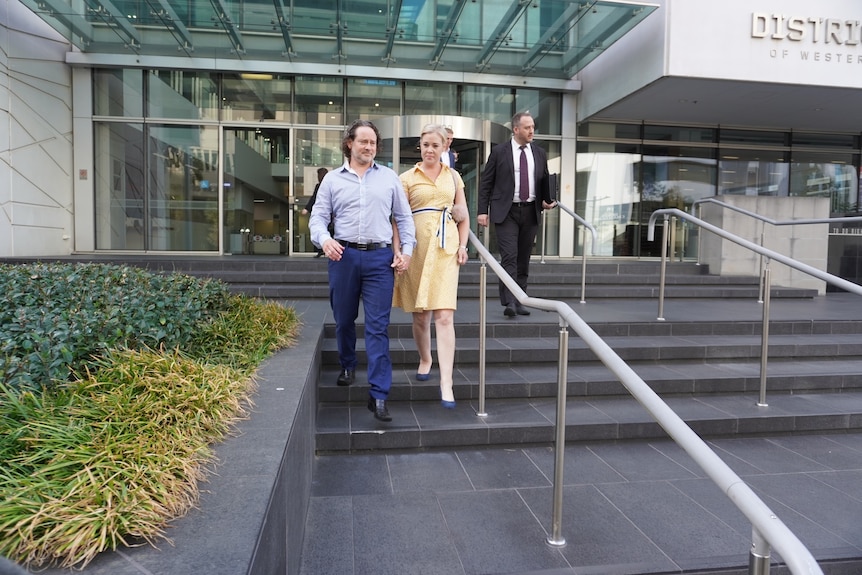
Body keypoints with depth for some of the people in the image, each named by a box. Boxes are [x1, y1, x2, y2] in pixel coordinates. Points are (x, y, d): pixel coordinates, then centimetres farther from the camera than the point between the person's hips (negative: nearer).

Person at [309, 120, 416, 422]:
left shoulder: (389, 177, 11)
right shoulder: (333, 179, 10)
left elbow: (404, 217, 12)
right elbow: (318, 217, 6)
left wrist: (406, 250, 1)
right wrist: (324, 239, -15)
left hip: (380, 258, -1)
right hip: (343, 256, 1)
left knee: (378, 327, -5)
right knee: (344, 320, 14)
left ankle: (378, 395, -4)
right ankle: (348, 366, 41)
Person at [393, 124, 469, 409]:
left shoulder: (453, 177, 13)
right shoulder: (408, 178, 6)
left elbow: (464, 216, 16)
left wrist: (462, 245, 3)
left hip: (445, 247, 0)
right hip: (417, 246, 0)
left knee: (444, 315, -9)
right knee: (420, 314, 9)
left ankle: (446, 382, -9)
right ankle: (425, 360, 35)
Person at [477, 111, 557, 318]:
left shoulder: (540, 154, 11)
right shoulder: (499, 152, 0)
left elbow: (545, 181, 22)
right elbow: (485, 183, 0)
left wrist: (546, 201, 8)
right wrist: (482, 211, -7)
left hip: (530, 212, 4)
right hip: (507, 212, -4)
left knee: (524, 260, 7)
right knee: (509, 257, -12)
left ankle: (518, 302, 13)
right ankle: (509, 302, -13)